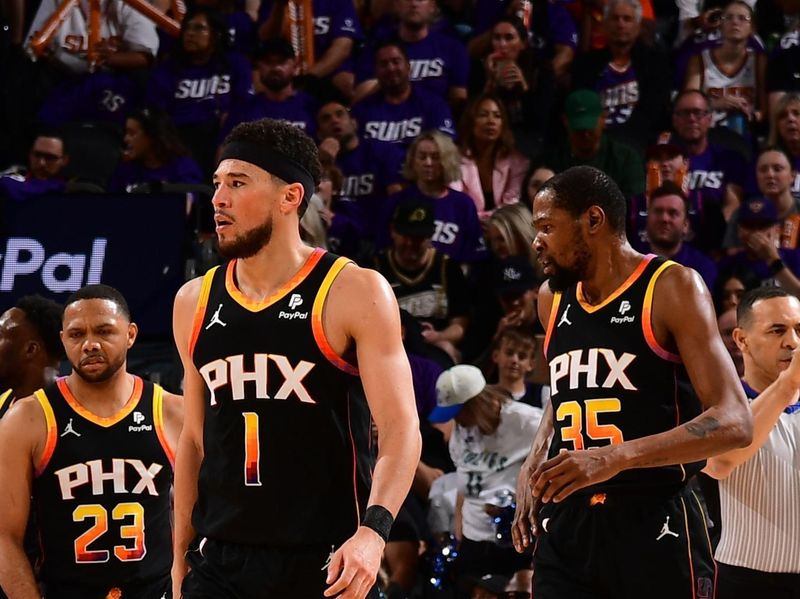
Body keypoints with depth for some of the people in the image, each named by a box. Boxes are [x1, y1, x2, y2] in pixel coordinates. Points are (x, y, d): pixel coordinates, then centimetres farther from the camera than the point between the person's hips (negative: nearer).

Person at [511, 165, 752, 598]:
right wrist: (534, 464, 13)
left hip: (653, 526, -6)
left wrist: (615, 457, -27)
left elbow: (732, 422, -17)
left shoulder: (671, 287, -8)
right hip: (566, 523, 6)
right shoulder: (552, 299, 12)